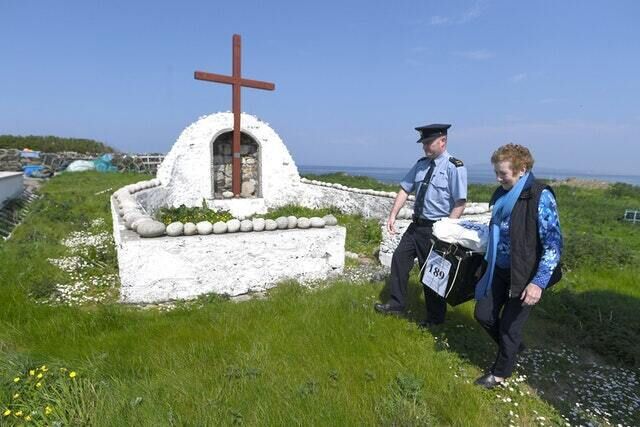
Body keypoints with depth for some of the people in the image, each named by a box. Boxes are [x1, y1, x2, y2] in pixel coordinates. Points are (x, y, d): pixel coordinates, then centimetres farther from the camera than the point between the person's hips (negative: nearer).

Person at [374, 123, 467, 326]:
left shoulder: (454, 167, -15)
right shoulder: (421, 164, 5)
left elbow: (460, 204, -19)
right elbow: (405, 189, 9)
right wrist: (393, 215, 2)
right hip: (417, 225, 7)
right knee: (399, 259, 9)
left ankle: (435, 317, 28)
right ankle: (397, 303, 27)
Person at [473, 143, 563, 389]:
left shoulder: (540, 197, -18)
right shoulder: (502, 194, 4)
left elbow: (554, 244, -20)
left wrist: (539, 282, -25)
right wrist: (489, 266, 21)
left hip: (525, 275, -7)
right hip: (500, 270, 7)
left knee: (509, 325, 6)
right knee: (483, 314, 11)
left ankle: (500, 373, 29)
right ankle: (512, 347, 39)